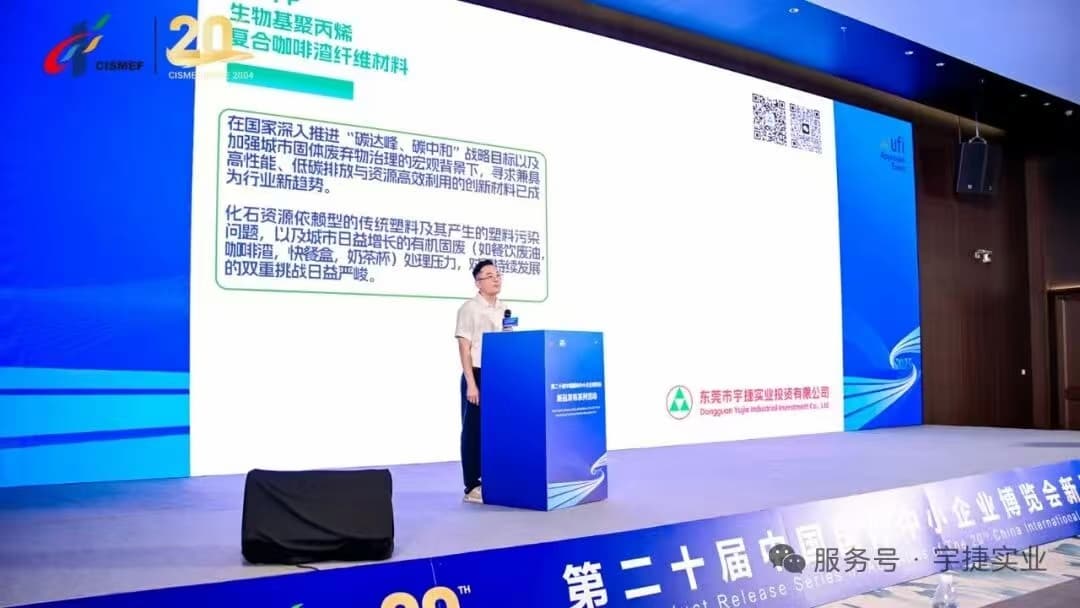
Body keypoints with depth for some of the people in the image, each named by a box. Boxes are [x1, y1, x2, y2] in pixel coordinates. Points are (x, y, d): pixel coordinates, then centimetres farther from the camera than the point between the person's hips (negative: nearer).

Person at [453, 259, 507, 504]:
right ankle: (472, 487, 7)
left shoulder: (504, 309, 12)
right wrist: (471, 383, -17)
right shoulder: (469, 308, -7)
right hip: (478, 375, -6)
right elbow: (464, 349, -11)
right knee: (474, 431, 1)